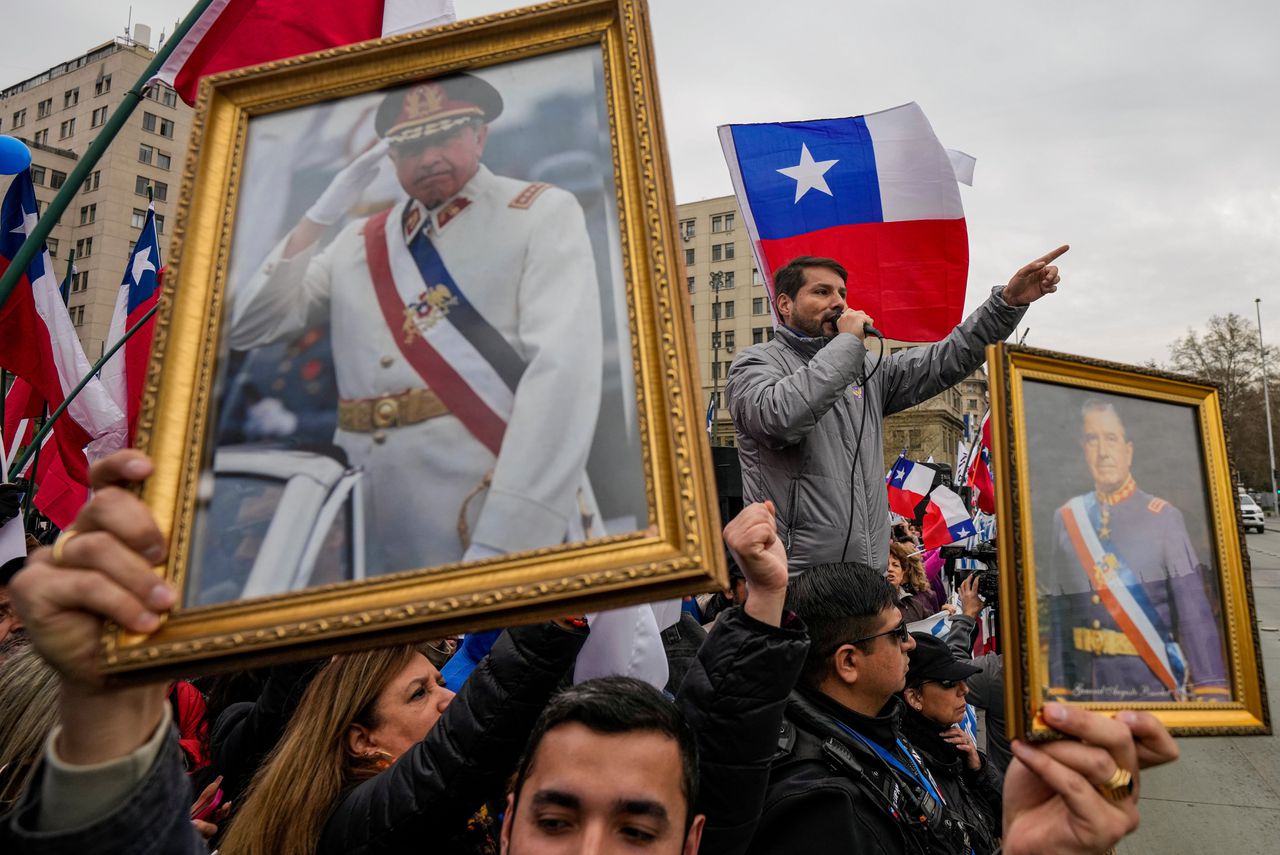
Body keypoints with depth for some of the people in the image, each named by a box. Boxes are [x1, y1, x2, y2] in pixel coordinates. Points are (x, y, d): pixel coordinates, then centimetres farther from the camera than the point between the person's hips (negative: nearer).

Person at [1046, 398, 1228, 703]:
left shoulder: (1164, 518, -7)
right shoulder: (1065, 519, 1)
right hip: (1088, 685, 3)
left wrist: (1210, 694, -18)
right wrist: (1059, 691, 3)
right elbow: (1059, 618, 3)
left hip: (1150, 681, -2)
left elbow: (1195, 616, -11)